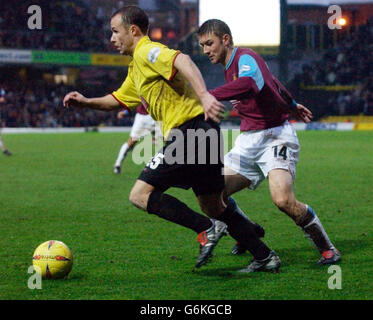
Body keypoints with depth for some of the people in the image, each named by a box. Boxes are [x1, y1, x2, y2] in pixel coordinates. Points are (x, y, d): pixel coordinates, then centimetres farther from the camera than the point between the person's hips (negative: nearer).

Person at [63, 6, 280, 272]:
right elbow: (118, 100, 36)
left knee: (141, 195, -9)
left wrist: (204, 95, -40)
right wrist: (86, 102, 21)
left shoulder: (146, 52, -7)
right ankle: (265, 256, 15)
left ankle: (206, 229, -17)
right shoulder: (136, 69, 24)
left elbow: (182, 60, -26)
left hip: (190, 130, -10)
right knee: (213, 206, 17)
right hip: (204, 134, 10)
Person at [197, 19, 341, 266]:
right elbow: (273, 82, 32)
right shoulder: (230, 66, 15)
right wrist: (292, 105, 47)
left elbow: (249, 84, -39)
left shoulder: (245, 58, -14)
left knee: (283, 200, -27)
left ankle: (327, 248, -7)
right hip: (248, 141, 9)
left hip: (276, 136, -9)